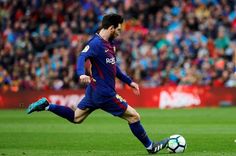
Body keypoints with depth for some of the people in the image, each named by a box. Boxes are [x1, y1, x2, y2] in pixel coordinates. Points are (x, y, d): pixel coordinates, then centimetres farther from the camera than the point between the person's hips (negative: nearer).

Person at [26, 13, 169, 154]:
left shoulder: (110, 44, 12)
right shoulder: (96, 43, -18)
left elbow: (114, 67, 23)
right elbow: (82, 58, -33)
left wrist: (129, 81, 22)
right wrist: (82, 74, -53)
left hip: (95, 91, 10)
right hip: (104, 93, -10)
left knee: (75, 117, 19)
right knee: (134, 116, -1)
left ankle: (46, 105, 13)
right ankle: (150, 147, 12)